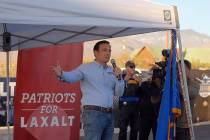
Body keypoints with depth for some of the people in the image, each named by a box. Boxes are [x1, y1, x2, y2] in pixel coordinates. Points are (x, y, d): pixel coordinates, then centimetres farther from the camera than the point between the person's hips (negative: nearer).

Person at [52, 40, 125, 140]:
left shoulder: (112, 71, 14)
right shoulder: (86, 68, -1)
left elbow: (119, 93, 12)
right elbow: (72, 76, -18)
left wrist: (118, 77, -5)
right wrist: (61, 74, -41)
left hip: (109, 114, 6)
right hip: (93, 113, -6)